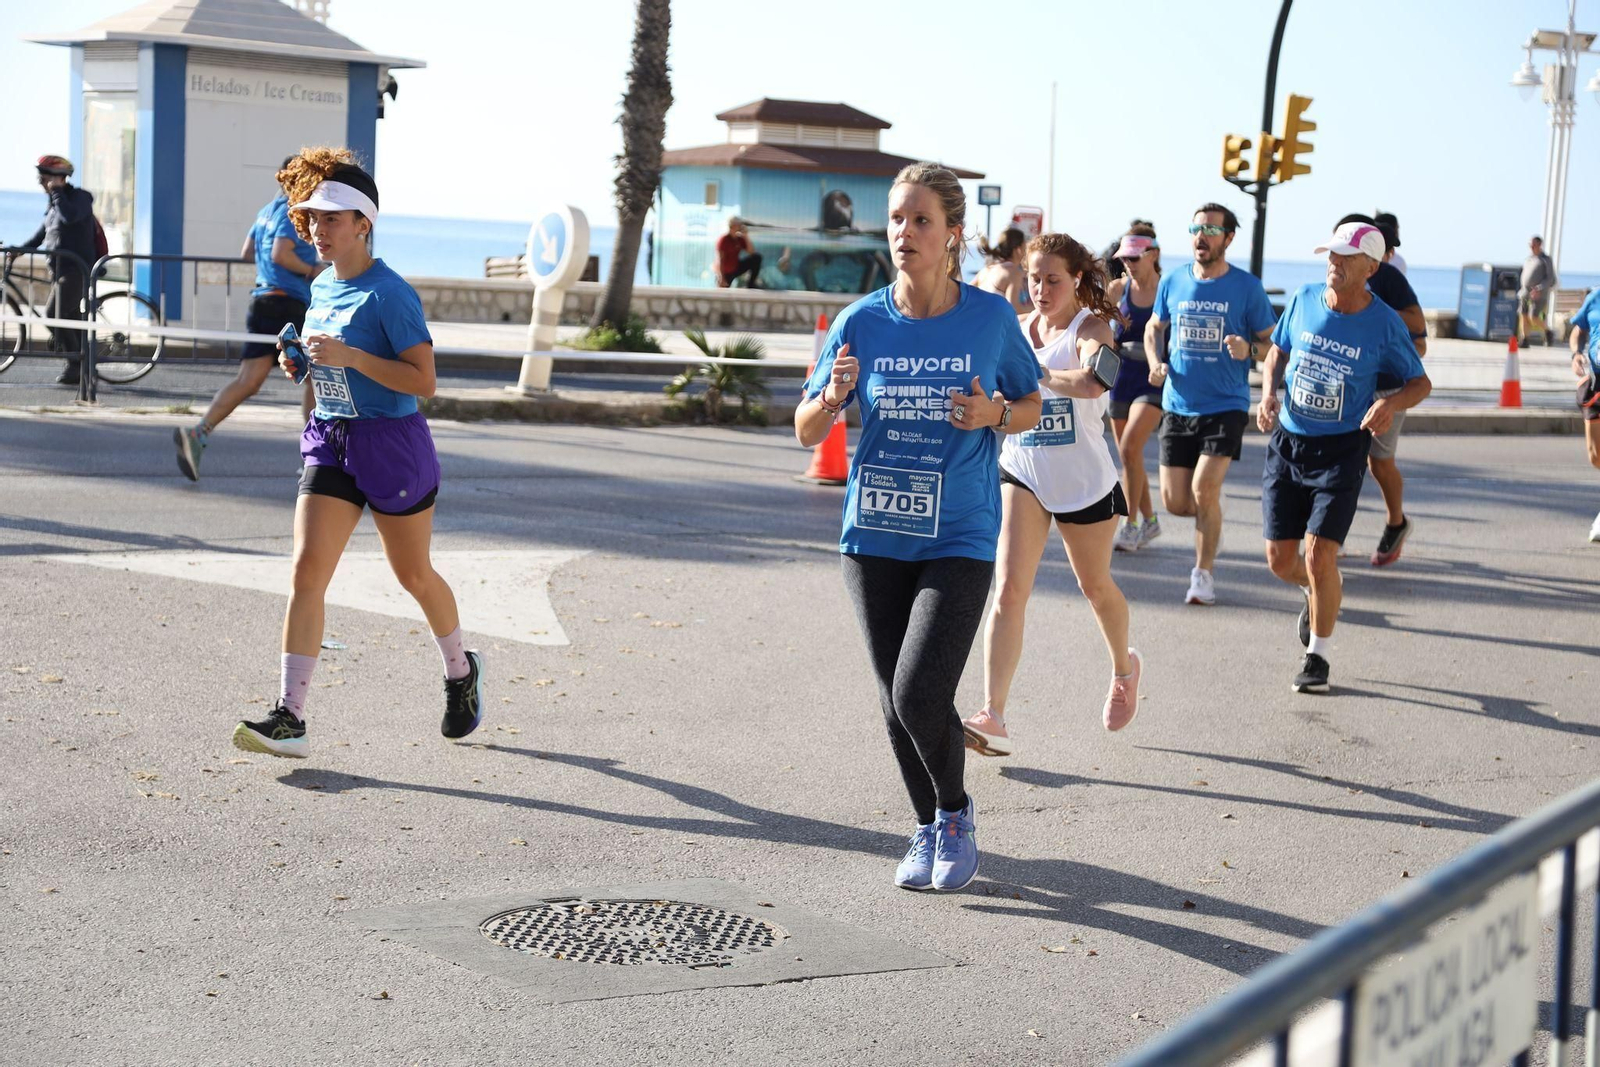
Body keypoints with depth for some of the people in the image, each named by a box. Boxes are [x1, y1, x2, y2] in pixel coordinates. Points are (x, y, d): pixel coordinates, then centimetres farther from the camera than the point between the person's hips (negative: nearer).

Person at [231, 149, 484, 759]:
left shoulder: (388, 294, -15)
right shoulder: (321, 288, 9)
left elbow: (424, 381, -20)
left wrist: (349, 357, -27)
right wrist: (303, 362, 3)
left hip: (392, 442, -6)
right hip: (329, 441, 6)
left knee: (413, 574, 11)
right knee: (307, 570, -8)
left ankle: (461, 672, 39)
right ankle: (289, 718, -10)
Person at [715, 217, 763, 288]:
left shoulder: (740, 239, 0)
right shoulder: (723, 240, -18)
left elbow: (752, 252, -6)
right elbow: (720, 260, -24)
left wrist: (746, 236, -13)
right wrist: (722, 279, -33)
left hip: (736, 268, 6)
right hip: (726, 272, -6)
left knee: (757, 257, -9)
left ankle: (750, 284, -4)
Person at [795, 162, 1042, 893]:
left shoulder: (991, 317, -5)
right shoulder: (862, 321, -3)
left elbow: (1031, 407, 8)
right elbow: (807, 432, 3)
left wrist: (994, 414, -14)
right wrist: (832, 397, -19)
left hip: (959, 539, -3)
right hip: (874, 535, 3)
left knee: (920, 694, -15)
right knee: (896, 701, 9)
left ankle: (956, 817, 14)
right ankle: (928, 829, 32)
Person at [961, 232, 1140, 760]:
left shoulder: (1091, 327, -13)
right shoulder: (1016, 330, 3)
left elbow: (1092, 382, -37)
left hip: (1086, 480, -3)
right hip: (1022, 475, 3)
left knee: (1096, 586, 17)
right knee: (1008, 590, -13)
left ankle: (1123, 668, 49)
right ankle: (992, 717, -19)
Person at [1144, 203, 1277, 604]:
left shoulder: (1247, 287, -4)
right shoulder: (1173, 282, 4)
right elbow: (1154, 327, 19)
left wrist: (1250, 349, -21)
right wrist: (1156, 363, 0)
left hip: (1226, 406, -3)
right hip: (1178, 406, 3)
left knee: (1204, 490, -17)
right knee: (1175, 503, 1)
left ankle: (1203, 574, 1)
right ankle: (1211, 512, 37)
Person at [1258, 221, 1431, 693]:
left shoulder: (1385, 324, -10)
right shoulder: (1304, 299, -2)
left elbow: (1420, 382, 2)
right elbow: (1278, 350, 15)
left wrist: (1391, 403, -19)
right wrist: (1269, 392, -4)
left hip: (1341, 451, -3)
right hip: (1287, 443, 4)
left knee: (1320, 556, -13)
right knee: (1279, 558, 5)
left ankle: (1317, 657, 7)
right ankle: (1317, 594, 42)